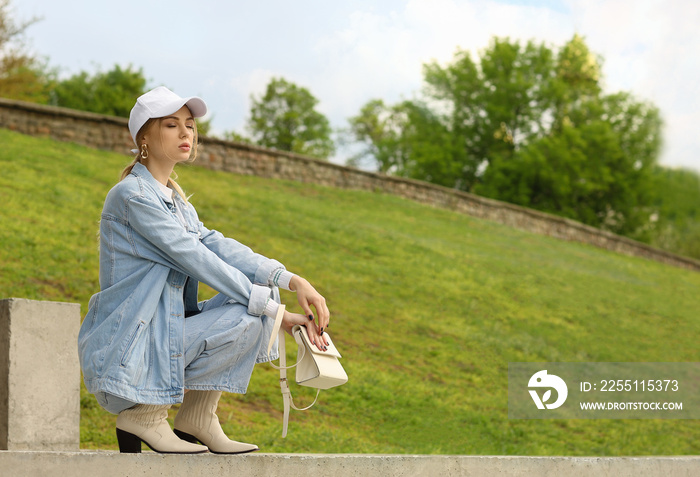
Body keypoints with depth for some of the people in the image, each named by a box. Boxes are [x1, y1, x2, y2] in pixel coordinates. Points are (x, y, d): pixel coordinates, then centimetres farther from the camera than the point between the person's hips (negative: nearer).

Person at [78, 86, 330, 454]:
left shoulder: (175, 200, 17)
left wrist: (292, 281, -14)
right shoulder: (133, 196, -13)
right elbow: (197, 260, -18)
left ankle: (198, 419, 3)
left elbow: (217, 246, 2)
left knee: (259, 296, 2)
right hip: (126, 351, -9)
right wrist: (275, 312, -19)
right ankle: (143, 416, -10)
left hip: (161, 333, 9)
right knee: (246, 319, -20)